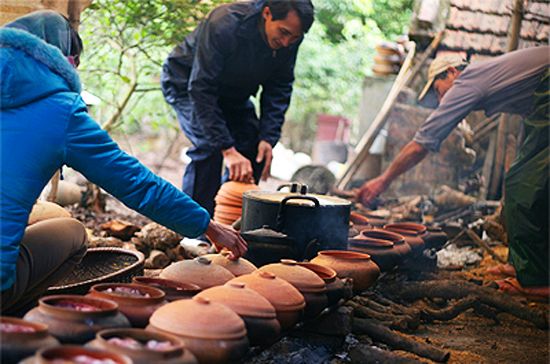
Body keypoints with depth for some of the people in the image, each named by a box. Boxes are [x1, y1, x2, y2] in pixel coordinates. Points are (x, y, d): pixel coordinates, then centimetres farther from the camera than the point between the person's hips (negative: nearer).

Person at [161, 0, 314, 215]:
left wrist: (268, 138, -22)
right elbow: (201, 89, -39)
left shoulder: (289, 40, -22)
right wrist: (228, 149, -43)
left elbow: (279, 88, -10)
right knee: (209, 146, -25)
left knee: (254, 151, -4)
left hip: (233, 92, 6)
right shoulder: (223, 26, -39)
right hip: (187, 83, -6)